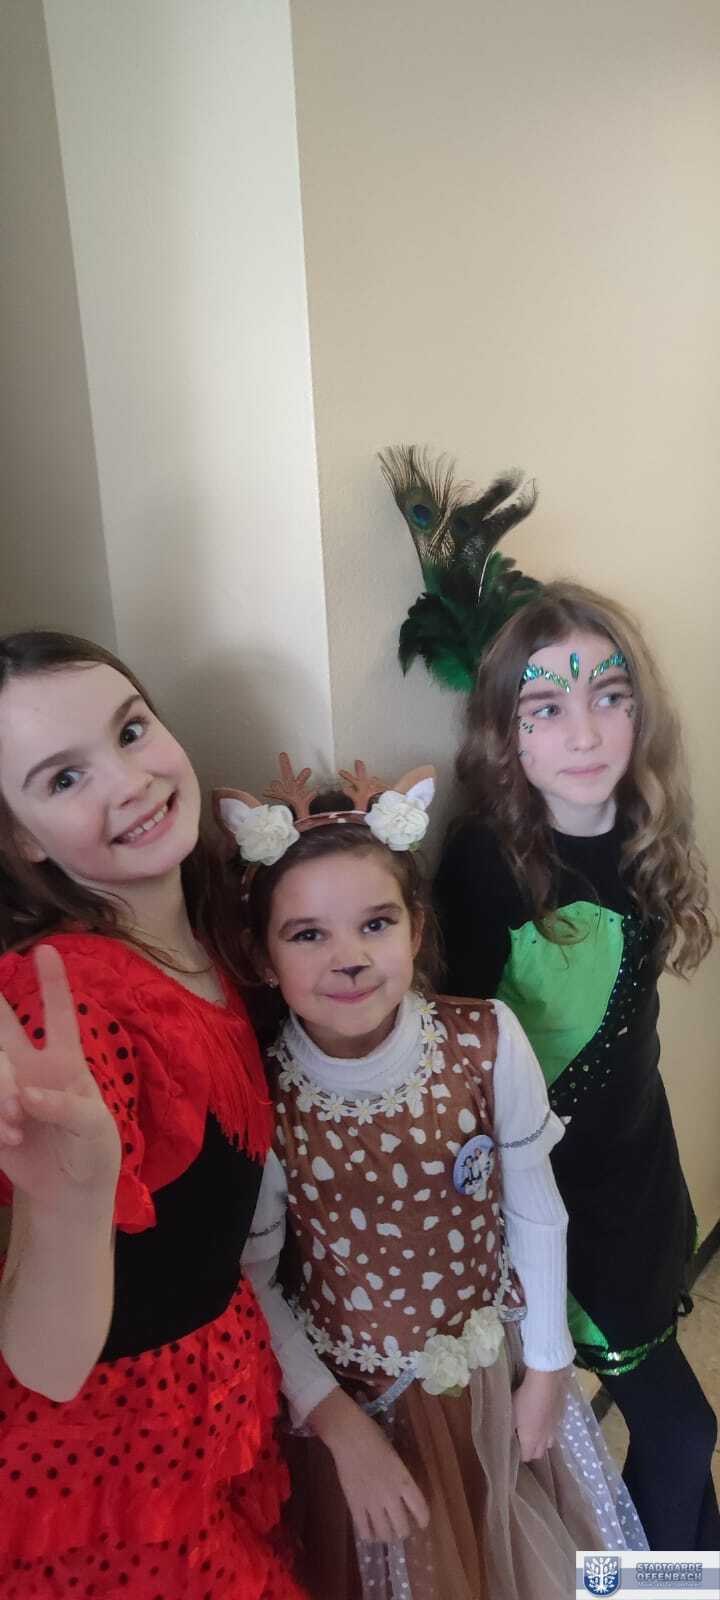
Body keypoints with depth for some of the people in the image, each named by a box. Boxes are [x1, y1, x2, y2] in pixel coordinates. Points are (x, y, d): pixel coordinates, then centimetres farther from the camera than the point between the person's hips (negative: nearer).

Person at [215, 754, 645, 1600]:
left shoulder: (487, 1041, -22)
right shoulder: (260, 1098, -23)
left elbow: (536, 1210, -8)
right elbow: (251, 1280, -11)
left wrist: (545, 1366, 0)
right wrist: (339, 1424, -10)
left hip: (499, 1376, 2)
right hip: (357, 1401, -1)